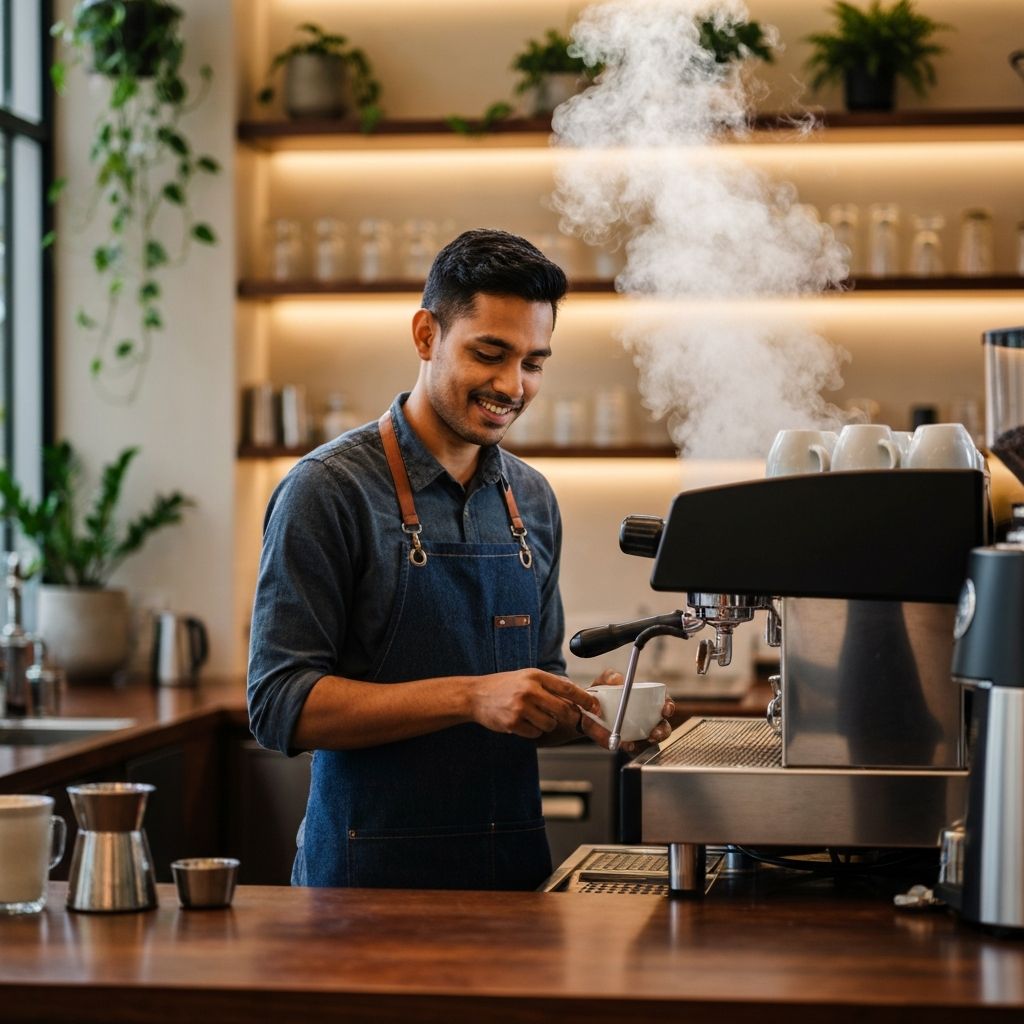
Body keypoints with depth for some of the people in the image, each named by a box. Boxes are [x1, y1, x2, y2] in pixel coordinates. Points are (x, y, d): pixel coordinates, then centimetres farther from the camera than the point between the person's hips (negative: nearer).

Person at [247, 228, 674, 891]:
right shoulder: (328, 490, -10)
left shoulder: (533, 501, 9)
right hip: (371, 878, -5)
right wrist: (469, 698, -24)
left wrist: (583, 712, -6)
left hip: (515, 872, 5)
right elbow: (280, 705, -16)